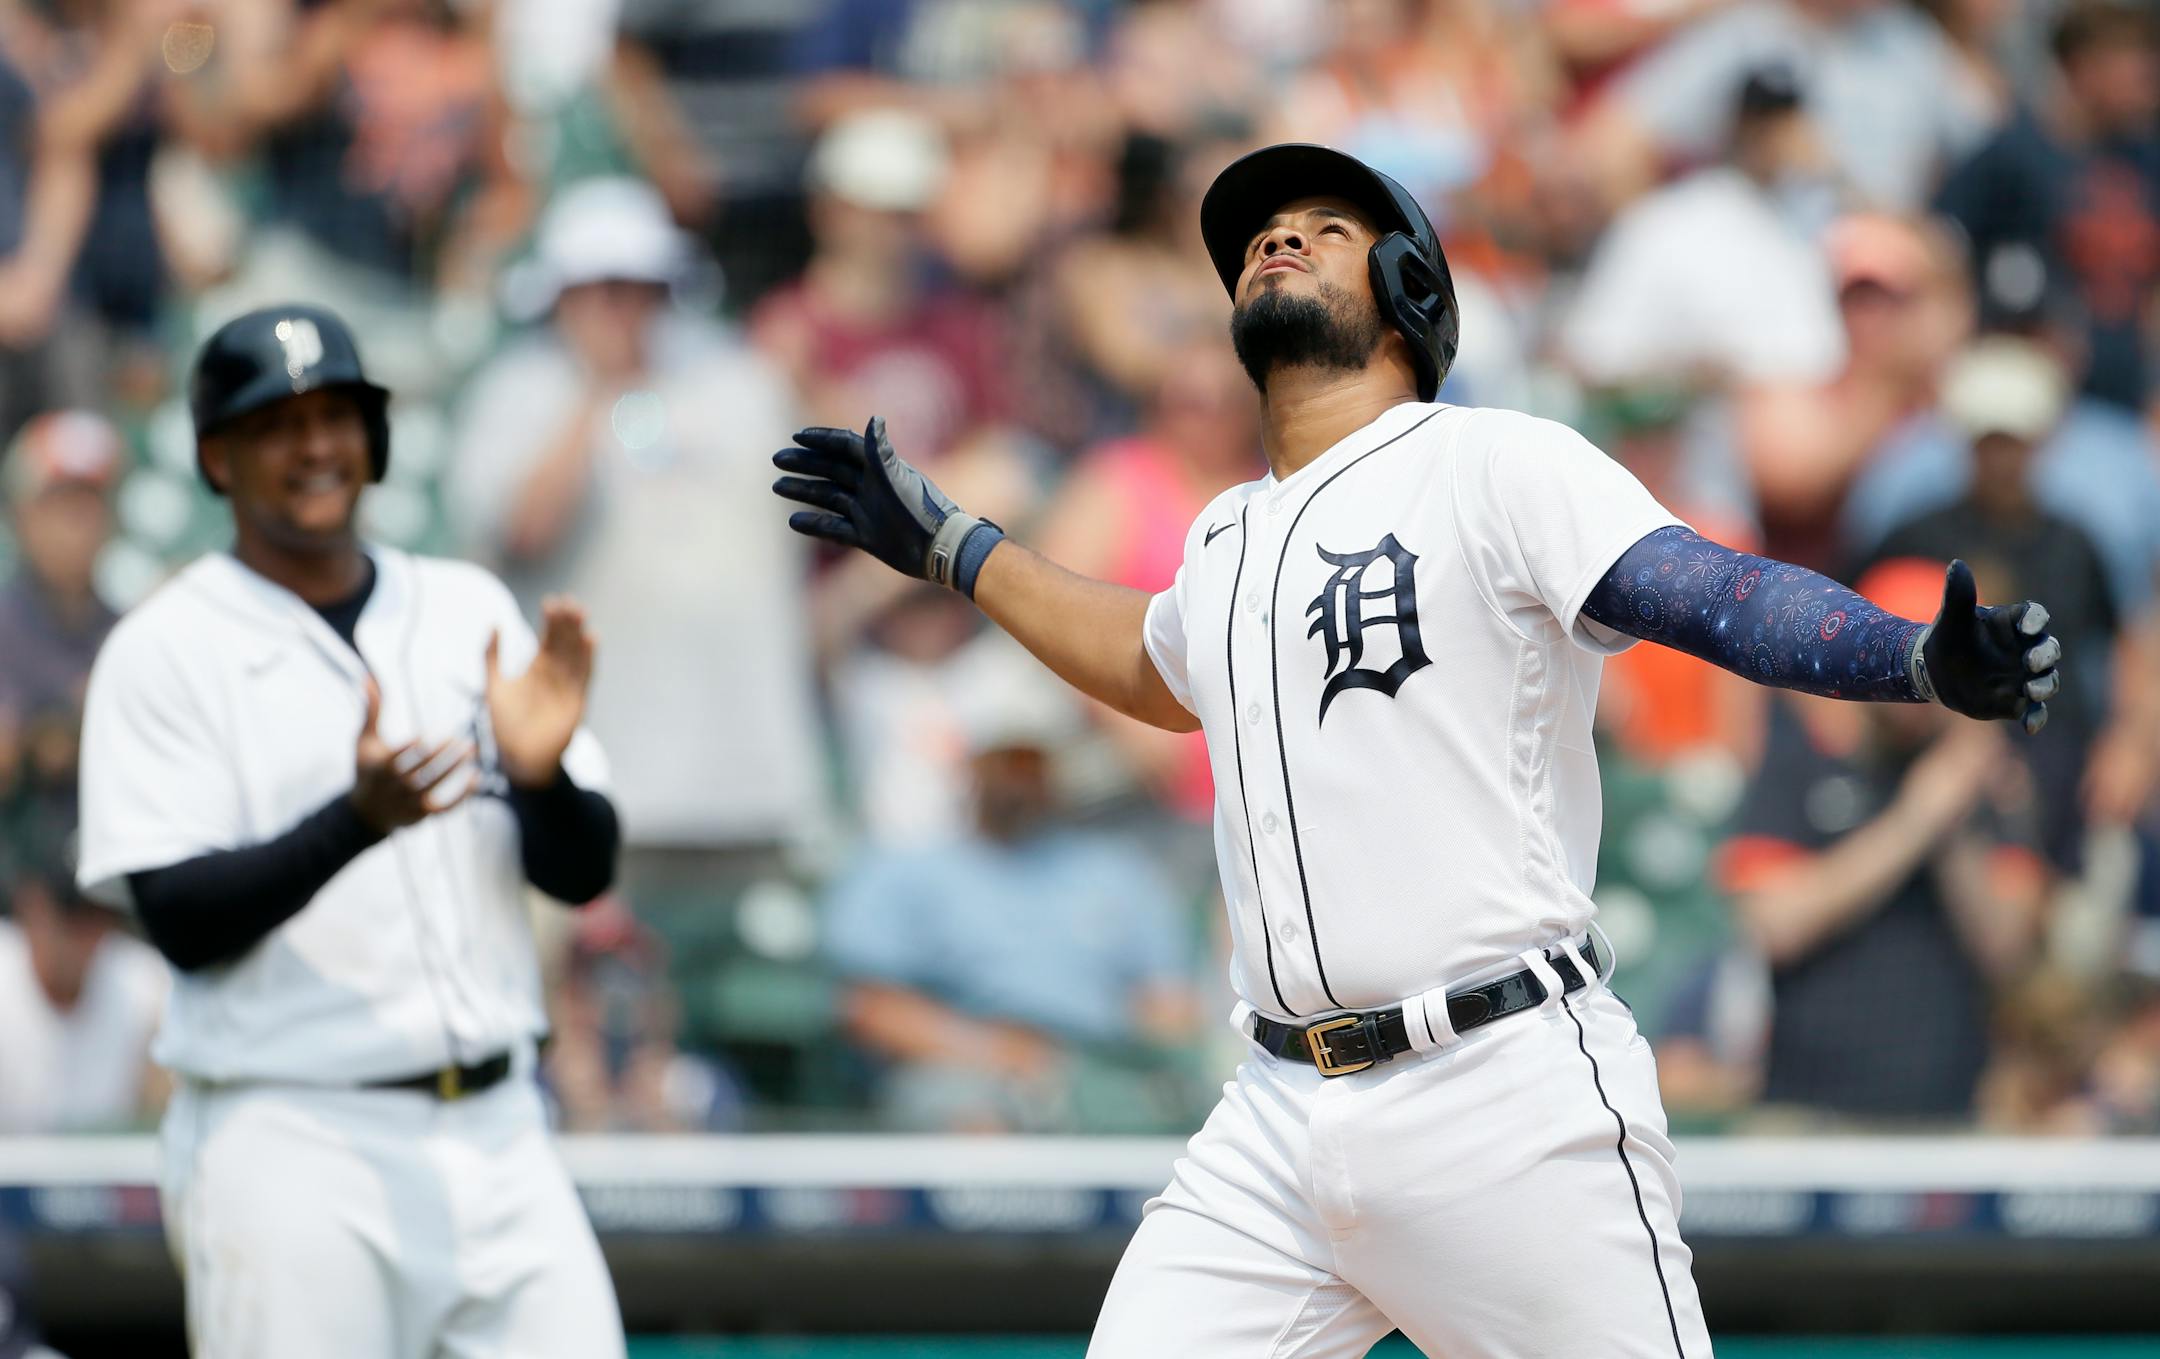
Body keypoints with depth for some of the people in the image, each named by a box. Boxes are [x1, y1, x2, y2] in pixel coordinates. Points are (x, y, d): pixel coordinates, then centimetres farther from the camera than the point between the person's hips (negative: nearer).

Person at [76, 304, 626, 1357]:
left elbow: (584, 873, 10)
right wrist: (357, 820, -26)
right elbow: (179, 918, -11)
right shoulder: (166, 650, -2)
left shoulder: (468, 610, 12)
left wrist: (540, 774, -13)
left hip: (494, 1138, 4)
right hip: (288, 1146, -4)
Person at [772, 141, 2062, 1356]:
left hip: (1512, 1096, -6)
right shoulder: (1224, 543, 19)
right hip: (1279, 1128, 6)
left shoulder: (1494, 464, -2)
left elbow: (1716, 593, -15)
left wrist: (1926, 660, -32)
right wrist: (950, 547, 46)